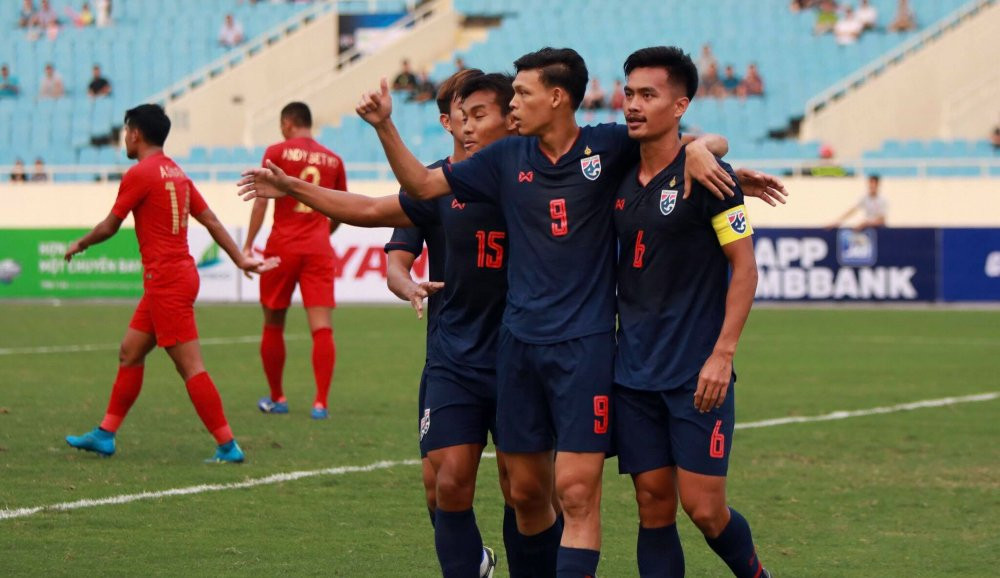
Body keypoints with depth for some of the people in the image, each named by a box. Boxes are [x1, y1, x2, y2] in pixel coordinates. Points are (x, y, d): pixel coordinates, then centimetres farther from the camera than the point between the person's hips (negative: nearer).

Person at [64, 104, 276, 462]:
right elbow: (210, 220, 14)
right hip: (181, 274, 10)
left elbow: (110, 226, -4)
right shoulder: (176, 173, 13)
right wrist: (240, 260, 16)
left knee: (190, 367, -9)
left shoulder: (139, 174, -11)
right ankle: (105, 435, 20)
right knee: (130, 352, 15)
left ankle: (228, 446, -9)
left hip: (166, 281, -10)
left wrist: (80, 245, 13)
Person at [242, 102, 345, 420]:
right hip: (319, 250, 2)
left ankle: (276, 398, 22)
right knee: (321, 327, -4)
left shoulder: (277, 152, 0)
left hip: (282, 248, -2)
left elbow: (261, 200, -7)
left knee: (273, 325, 13)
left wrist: (248, 244, -4)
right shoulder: (332, 160, 10)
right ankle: (321, 402, -14)